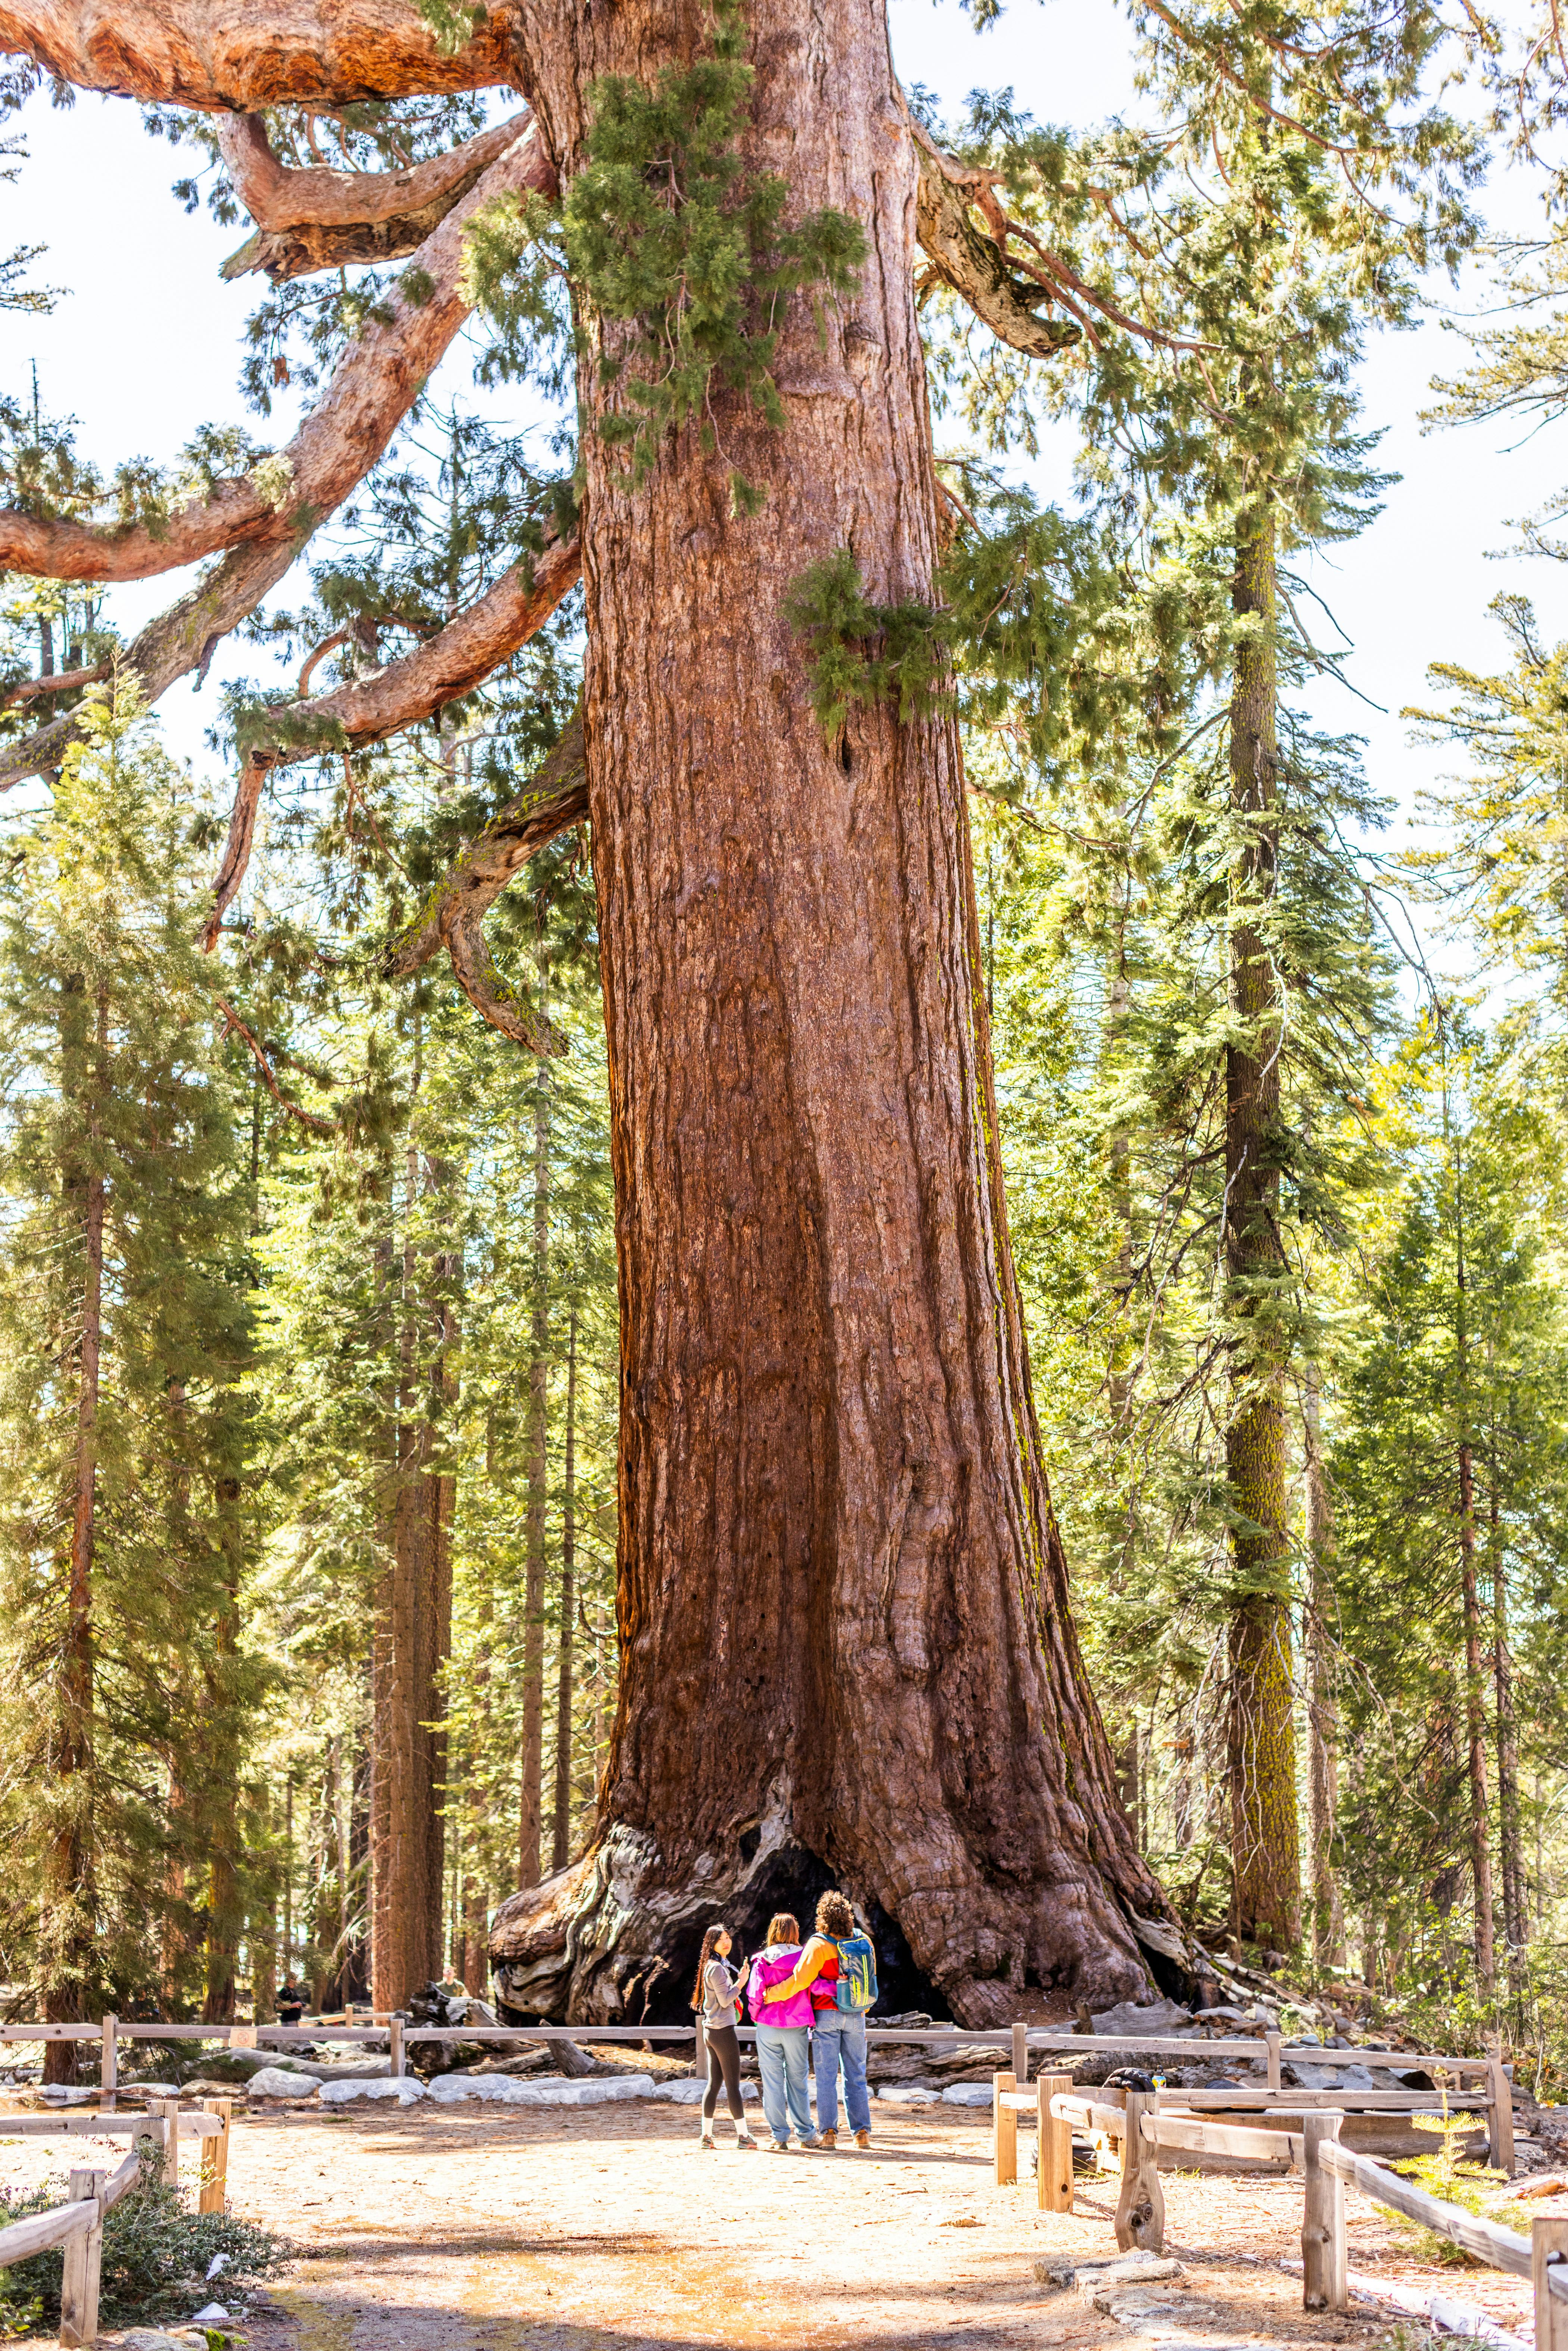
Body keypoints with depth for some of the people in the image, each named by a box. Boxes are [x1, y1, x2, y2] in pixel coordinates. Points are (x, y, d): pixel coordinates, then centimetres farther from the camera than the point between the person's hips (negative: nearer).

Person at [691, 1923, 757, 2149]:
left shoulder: (711, 1966, 16)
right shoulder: (717, 1968, -13)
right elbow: (725, 2001, -16)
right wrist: (741, 1982, -11)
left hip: (711, 2030, 9)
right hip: (723, 2030, -9)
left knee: (714, 2084, 9)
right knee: (733, 2084, -4)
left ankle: (707, 2135, 9)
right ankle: (743, 2135, -1)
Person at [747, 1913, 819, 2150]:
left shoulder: (762, 1961, -4)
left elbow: (755, 1994, -11)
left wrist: (757, 2016, 5)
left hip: (768, 2028, -1)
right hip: (796, 2027, 1)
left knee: (772, 2081, 5)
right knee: (798, 2080, 12)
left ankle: (779, 2136, 4)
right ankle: (805, 2134, 16)